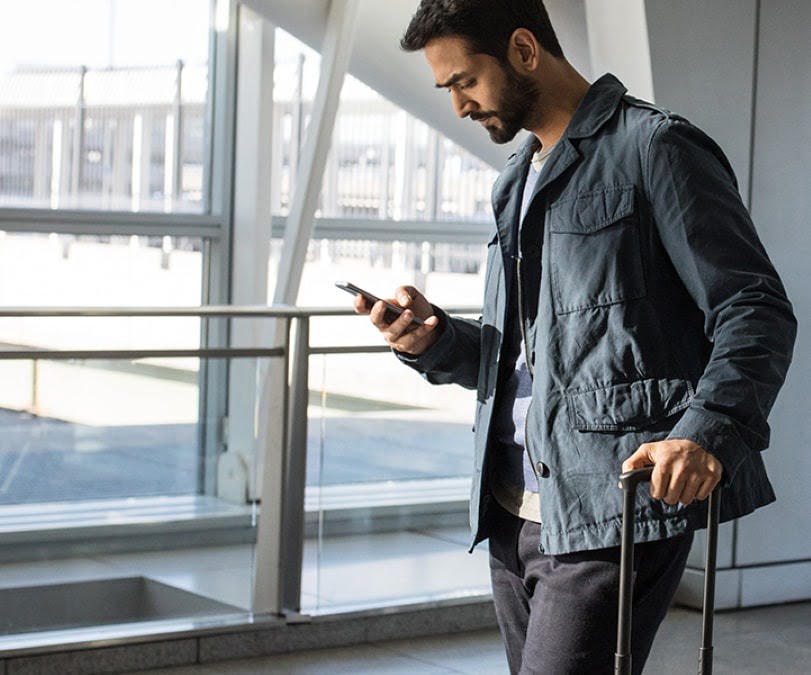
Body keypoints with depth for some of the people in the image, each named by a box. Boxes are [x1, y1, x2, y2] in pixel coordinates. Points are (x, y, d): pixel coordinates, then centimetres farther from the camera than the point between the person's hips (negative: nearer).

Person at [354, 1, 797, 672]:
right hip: (514, 516, 8)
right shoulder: (518, 183, 22)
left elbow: (755, 310, -10)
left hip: (616, 515, -8)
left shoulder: (653, 147, -4)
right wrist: (435, 339, 5)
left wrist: (709, 434, -26)